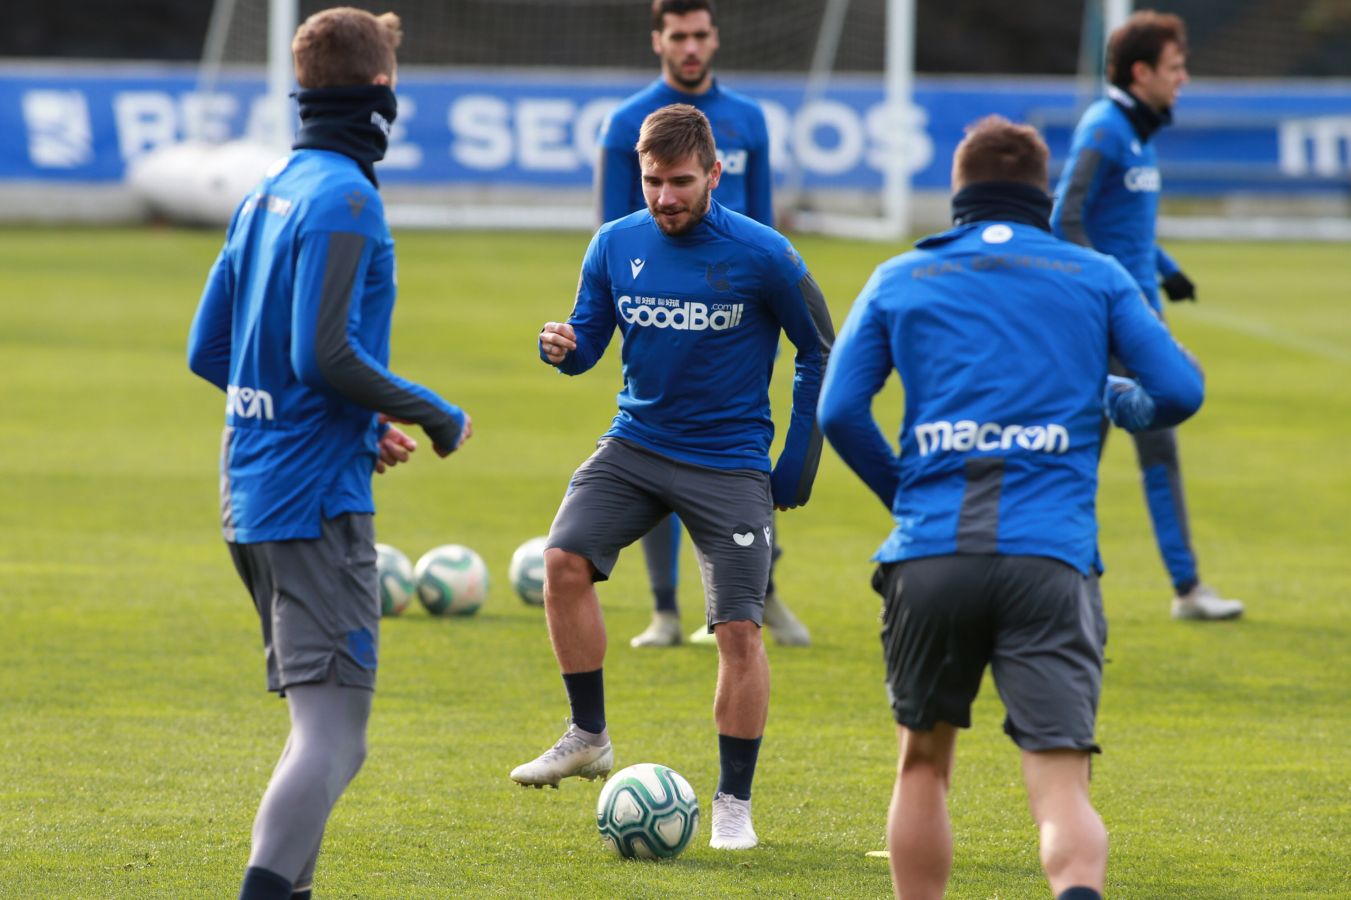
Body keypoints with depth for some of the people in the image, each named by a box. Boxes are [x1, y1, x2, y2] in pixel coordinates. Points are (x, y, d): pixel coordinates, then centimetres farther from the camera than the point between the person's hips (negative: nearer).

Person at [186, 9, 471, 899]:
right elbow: (326, 354, -21)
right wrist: (438, 417, -8)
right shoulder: (343, 196, -13)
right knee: (332, 731, -12)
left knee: (326, 724, 17)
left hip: (250, 493, 9)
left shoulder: (267, 192, 14)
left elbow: (208, 351, 18)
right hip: (317, 494, -9)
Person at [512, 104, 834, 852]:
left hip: (730, 463, -3)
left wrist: (798, 461, -2)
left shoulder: (762, 256, -10)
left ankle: (734, 803, 5)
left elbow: (819, 354, 1)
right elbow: (589, 341, 9)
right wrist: (564, 348, -16)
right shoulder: (615, 245, 1)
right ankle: (588, 737, -4)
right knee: (564, 559, -19)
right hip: (635, 445, 3)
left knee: (739, 630, -9)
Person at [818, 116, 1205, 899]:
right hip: (1051, 562, -1)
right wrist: (1121, 402, 30)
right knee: (1061, 792, -9)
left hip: (930, 556, 1)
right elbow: (1180, 391, 8)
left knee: (924, 763, 23)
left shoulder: (900, 281, 15)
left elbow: (839, 410, 7)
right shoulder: (1097, 277, 13)